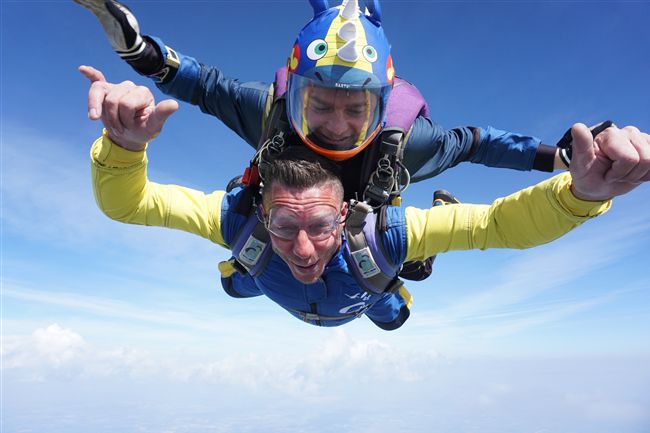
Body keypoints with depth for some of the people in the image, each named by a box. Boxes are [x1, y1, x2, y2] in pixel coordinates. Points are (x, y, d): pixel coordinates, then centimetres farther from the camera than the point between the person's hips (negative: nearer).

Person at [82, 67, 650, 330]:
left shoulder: (379, 233, -50)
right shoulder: (243, 222, -46)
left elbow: (500, 221, -50)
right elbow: (126, 202, -47)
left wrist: (582, 190, -71)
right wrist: (127, 143, -72)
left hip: (360, 291, 0)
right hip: (282, 289, 1)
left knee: (393, 317, 32)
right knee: (236, 284, 29)